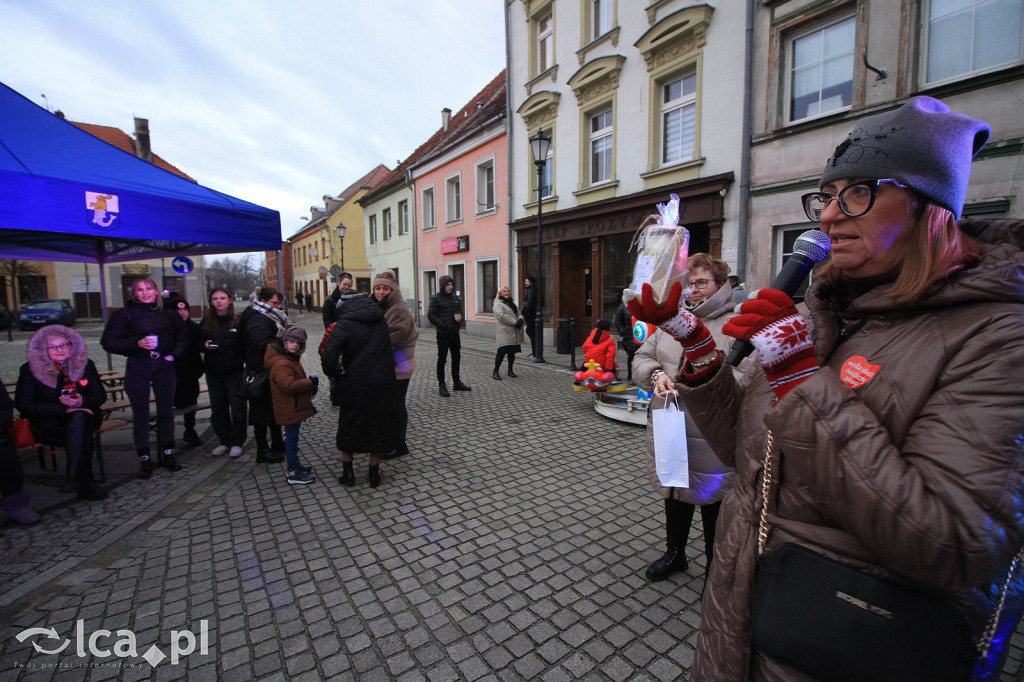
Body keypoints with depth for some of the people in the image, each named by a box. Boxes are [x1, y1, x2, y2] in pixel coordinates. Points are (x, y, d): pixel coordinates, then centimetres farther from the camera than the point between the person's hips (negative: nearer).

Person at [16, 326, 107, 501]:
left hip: (82, 416, 2)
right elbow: (24, 405, -6)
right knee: (83, 434, -32)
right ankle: (85, 484, -30)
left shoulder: (85, 365, 5)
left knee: (79, 418, -35)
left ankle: (73, 477, -35)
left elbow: (100, 396, 6)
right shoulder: (30, 370, -1)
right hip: (47, 424, -2)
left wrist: (82, 402, -19)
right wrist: (63, 408, -20)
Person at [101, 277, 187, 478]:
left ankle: (167, 455, 19)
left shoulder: (168, 314, 7)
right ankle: (144, 460, 13)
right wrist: (137, 343, -17)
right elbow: (108, 342, -4)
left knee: (166, 411, 8)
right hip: (138, 368, -2)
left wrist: (173, 354, 3)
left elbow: (182, 337, 18)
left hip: (164, 366, 3)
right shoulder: (125, 314, -2)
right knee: (140, 413, 4)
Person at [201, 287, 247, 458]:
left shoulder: (238, 321, -4)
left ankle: (237, 442, 14)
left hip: (234, 371, -4)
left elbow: (246, 345, -4)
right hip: (213, 373, 4)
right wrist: (205, 345, -9)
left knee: (237, 408, 2)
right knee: (218, 409, 11)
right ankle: (224, 441, 24)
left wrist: (246, 366, -12)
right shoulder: (206, 322, 7)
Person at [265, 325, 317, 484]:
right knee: (292, 437, -1)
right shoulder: (281, 363, -23)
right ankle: (294, 474, 9)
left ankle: (295, 464, 36)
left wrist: (309, 385, 9)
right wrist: (310, 382, -24)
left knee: (292, 437, 21)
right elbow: (289, 385, -33)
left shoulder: (290, 358, 12)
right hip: (289, 409, -10)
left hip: (294, 406, 10)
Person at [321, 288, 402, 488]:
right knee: (378, 425, 15)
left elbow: (328, 356, -21)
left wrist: (335, 374, -4)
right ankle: (374, 474, 23)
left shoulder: (344, 324, -11)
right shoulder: (380, 320, 5)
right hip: (382, 383, 3)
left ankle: (347, 472, 28)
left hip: (354, 385, -3)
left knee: (349, 426, 18)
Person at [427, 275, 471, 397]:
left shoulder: (455, 298, 11)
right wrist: (443, 325, -19)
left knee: (457, 357, 13)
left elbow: (459, 311, 22)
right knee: (442, 359, 2)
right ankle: (441, 385, 10)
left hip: (455, 332, 6)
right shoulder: (436, 298, -8)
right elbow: (430, 315, -11)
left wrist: (460, 317, -1)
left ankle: (457, 382, 26)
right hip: (443, 333, -6)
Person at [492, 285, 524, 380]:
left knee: (512, 352, 11)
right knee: (502, 352, -12)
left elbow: (519, 313, 20)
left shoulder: (512, 303, 23)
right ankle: (495, 372, -2)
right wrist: (515, 322, -18)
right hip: (503, 333, -7)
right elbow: (501, 316, -18)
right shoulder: (498, 304, -4)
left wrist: (520, 320, -5)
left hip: (514, 333, 8)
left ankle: (510, 370, 26)